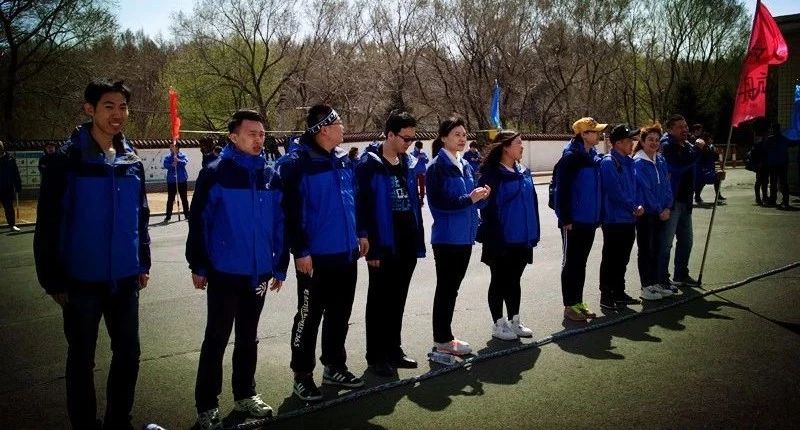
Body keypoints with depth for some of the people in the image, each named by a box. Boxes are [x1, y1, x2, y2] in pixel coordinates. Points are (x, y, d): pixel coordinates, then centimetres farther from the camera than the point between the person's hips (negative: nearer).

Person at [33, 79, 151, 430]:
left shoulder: (132, 161, 5)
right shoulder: (67, 160, -11)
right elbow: (48, 225, -10)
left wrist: (143, 263, 11)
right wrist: (52, 279, -11)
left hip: (124, 279, 5)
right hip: (82, 280, -5)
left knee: (128, 353, 13)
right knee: (81, 358, 10)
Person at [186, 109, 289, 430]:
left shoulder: (270, 176, 5)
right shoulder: (214, 174, -8)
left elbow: (280, 223, 9)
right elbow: (199, 222, -9)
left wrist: (280, 266, 9)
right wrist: (197, 266, -9)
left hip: (259, 273, 5)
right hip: (224, 272, -4)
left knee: (248, 338, 16)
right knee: (216, 339, 3)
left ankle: (245, 395, 30)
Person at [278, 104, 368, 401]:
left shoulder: (343, 160, 9)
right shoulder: (297, 164, -14)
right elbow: (292, 211, -16)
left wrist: (361, 233, 16)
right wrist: (300, 251, -18)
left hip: (346, 253, 7)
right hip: (316, 256, -7)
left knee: (340, 314, 16)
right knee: (310, 316, 4)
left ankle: (335, 367, 30)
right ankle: (302, 375, 17)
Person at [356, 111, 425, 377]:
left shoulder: (409, 164, 10)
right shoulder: (370, 165, -11)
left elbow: (414, 204, 13)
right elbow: (364, 208, -14)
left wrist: (419, 243, 9)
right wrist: (371, 248, -17)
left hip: (407, 245, 6)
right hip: (384, 247, -6)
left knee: (397, 300, 14)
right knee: (380, 301, 3)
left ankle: (394, 349, 26)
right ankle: (376, 356, 13)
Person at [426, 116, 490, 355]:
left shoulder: (465, 166, 12)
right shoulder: (437, 167, -11)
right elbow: (438, 202, -18)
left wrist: (480, 196, -5)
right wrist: (469, 198, -22)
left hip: (465, 235, 8)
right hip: (446, 237, -8)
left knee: (453, 287, 13)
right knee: (446, 287, 0)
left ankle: (444, 335, 24)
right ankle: (442, 339, 9)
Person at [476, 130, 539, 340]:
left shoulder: (524, 173, 9)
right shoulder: (492, 174, -13)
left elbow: (532, 203, 13)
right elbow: (488, 208, -17)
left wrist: (534, 233, 9)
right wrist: (495, 237, -19)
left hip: (522, 238, 7)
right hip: (501, 239, -7)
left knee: (514, 280, 16)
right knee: (499, 281, 5)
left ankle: (514, 320, 27)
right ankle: (498, 324, 16)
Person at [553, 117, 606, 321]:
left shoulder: (593, 157, 10)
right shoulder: (570, 158, -15)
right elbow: (561, 190, -17)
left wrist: (598, 216, 13)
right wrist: (565, 219, -18)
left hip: (589, 220, 8)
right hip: (574, 222, -8)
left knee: (581, 263, 15)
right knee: (571, 263, 2)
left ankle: (578, 302, 24)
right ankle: (570, 306, 10)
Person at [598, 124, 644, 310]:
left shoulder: (629, 162, 12)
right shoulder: (608, 163, -15)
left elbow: (634, 187, 17)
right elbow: (615, 192, -20)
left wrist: (639, 205, -1)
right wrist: (633, 207, -11)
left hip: (629, 219, 8)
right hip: (614, 220, -8)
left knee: (622, 259, 16)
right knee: (610, 259, -1)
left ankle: (619, 293, 26)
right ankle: (606, 297, 7)